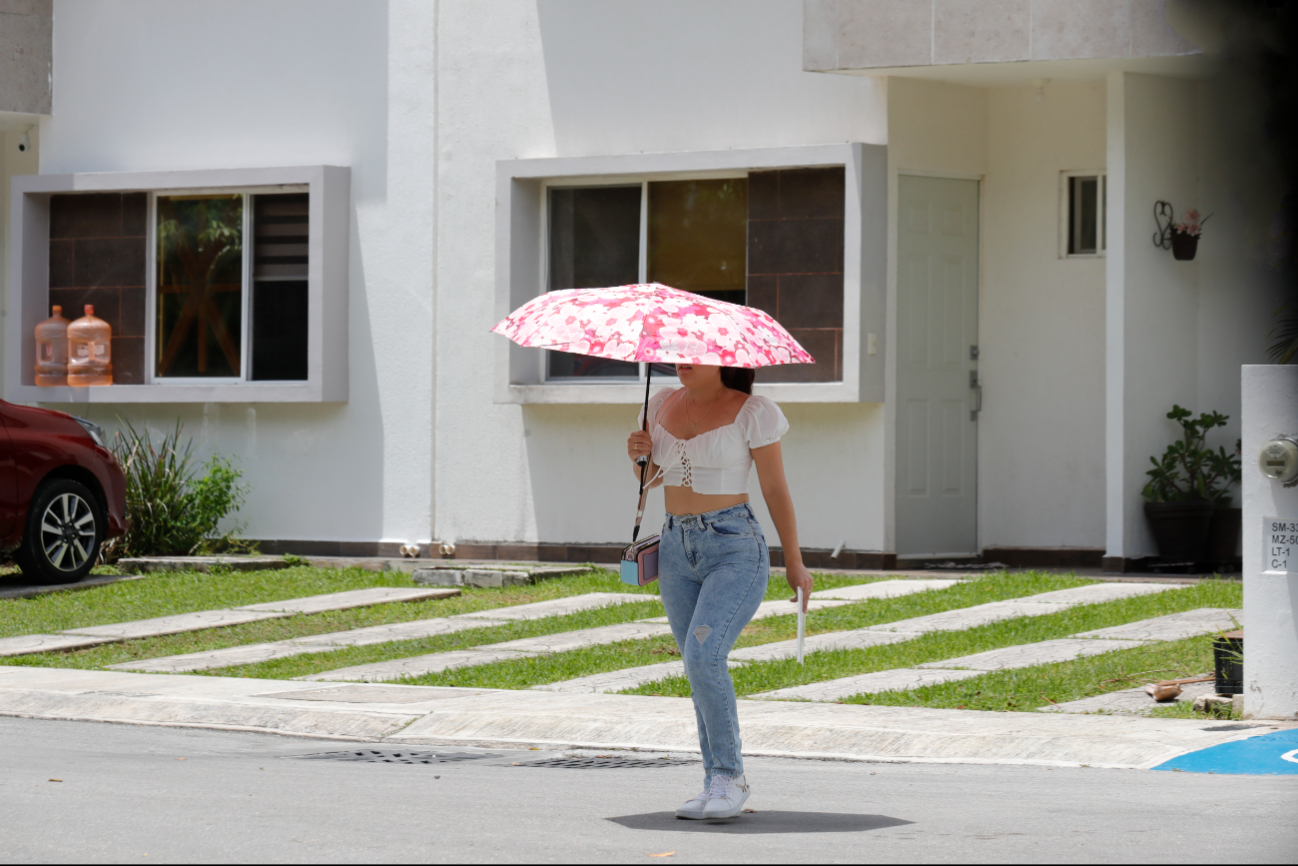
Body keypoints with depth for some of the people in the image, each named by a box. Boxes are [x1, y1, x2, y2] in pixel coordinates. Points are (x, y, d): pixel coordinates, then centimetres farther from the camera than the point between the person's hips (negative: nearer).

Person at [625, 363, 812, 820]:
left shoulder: (751, 412, -8)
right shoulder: (663, 406, 9)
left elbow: (775, 488, -4)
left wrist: (794, 561, -2)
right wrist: (638, 455, -2)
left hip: (735, 547, -6)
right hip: (677, 548, 6)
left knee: (703, 655, -21)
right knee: (698, 667, 7)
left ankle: (729, 777, -9)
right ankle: (720, 783, 15)